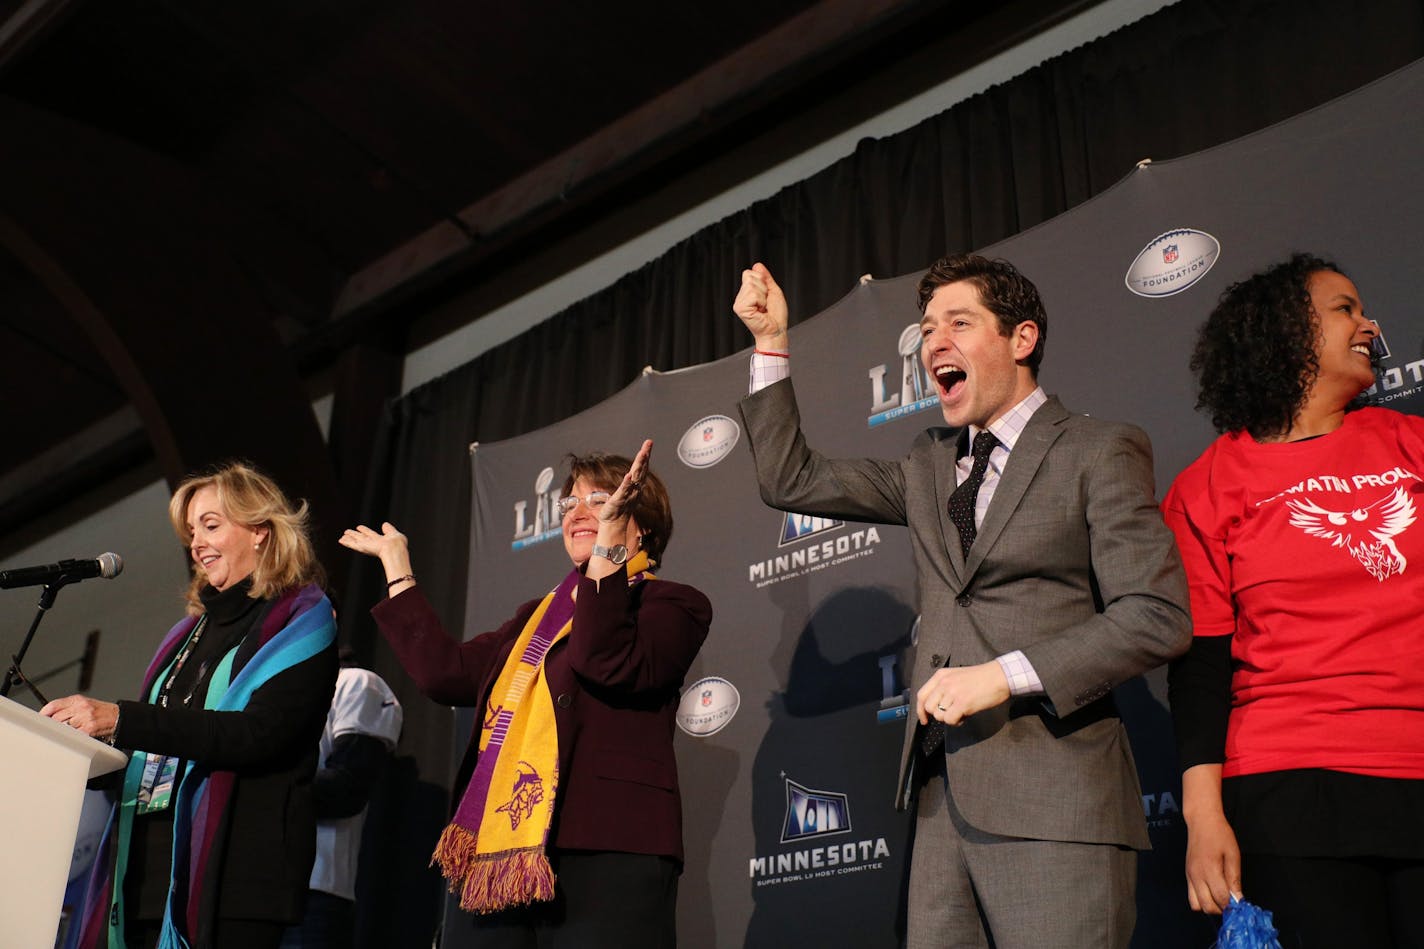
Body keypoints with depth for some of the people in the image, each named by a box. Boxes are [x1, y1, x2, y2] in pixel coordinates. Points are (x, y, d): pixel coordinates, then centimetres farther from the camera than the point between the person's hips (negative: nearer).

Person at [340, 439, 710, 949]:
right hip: (509, 859, 7)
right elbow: (446, 671, 17)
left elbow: (610, 665, -18)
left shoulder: (672, 603, 2)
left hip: (605, 855, -7)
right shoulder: (541, 614, 25)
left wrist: (608, 543, -25)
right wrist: (397, 567, 25)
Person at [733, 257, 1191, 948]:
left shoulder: (1100, 451, 1)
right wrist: (771, 343, 14)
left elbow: (1157, 617, -8)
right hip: (942, 794, 5)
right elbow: (790, 481, 18)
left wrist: (1006, 674, -16)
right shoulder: (928, 464, 19)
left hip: (1051, 797, -5)